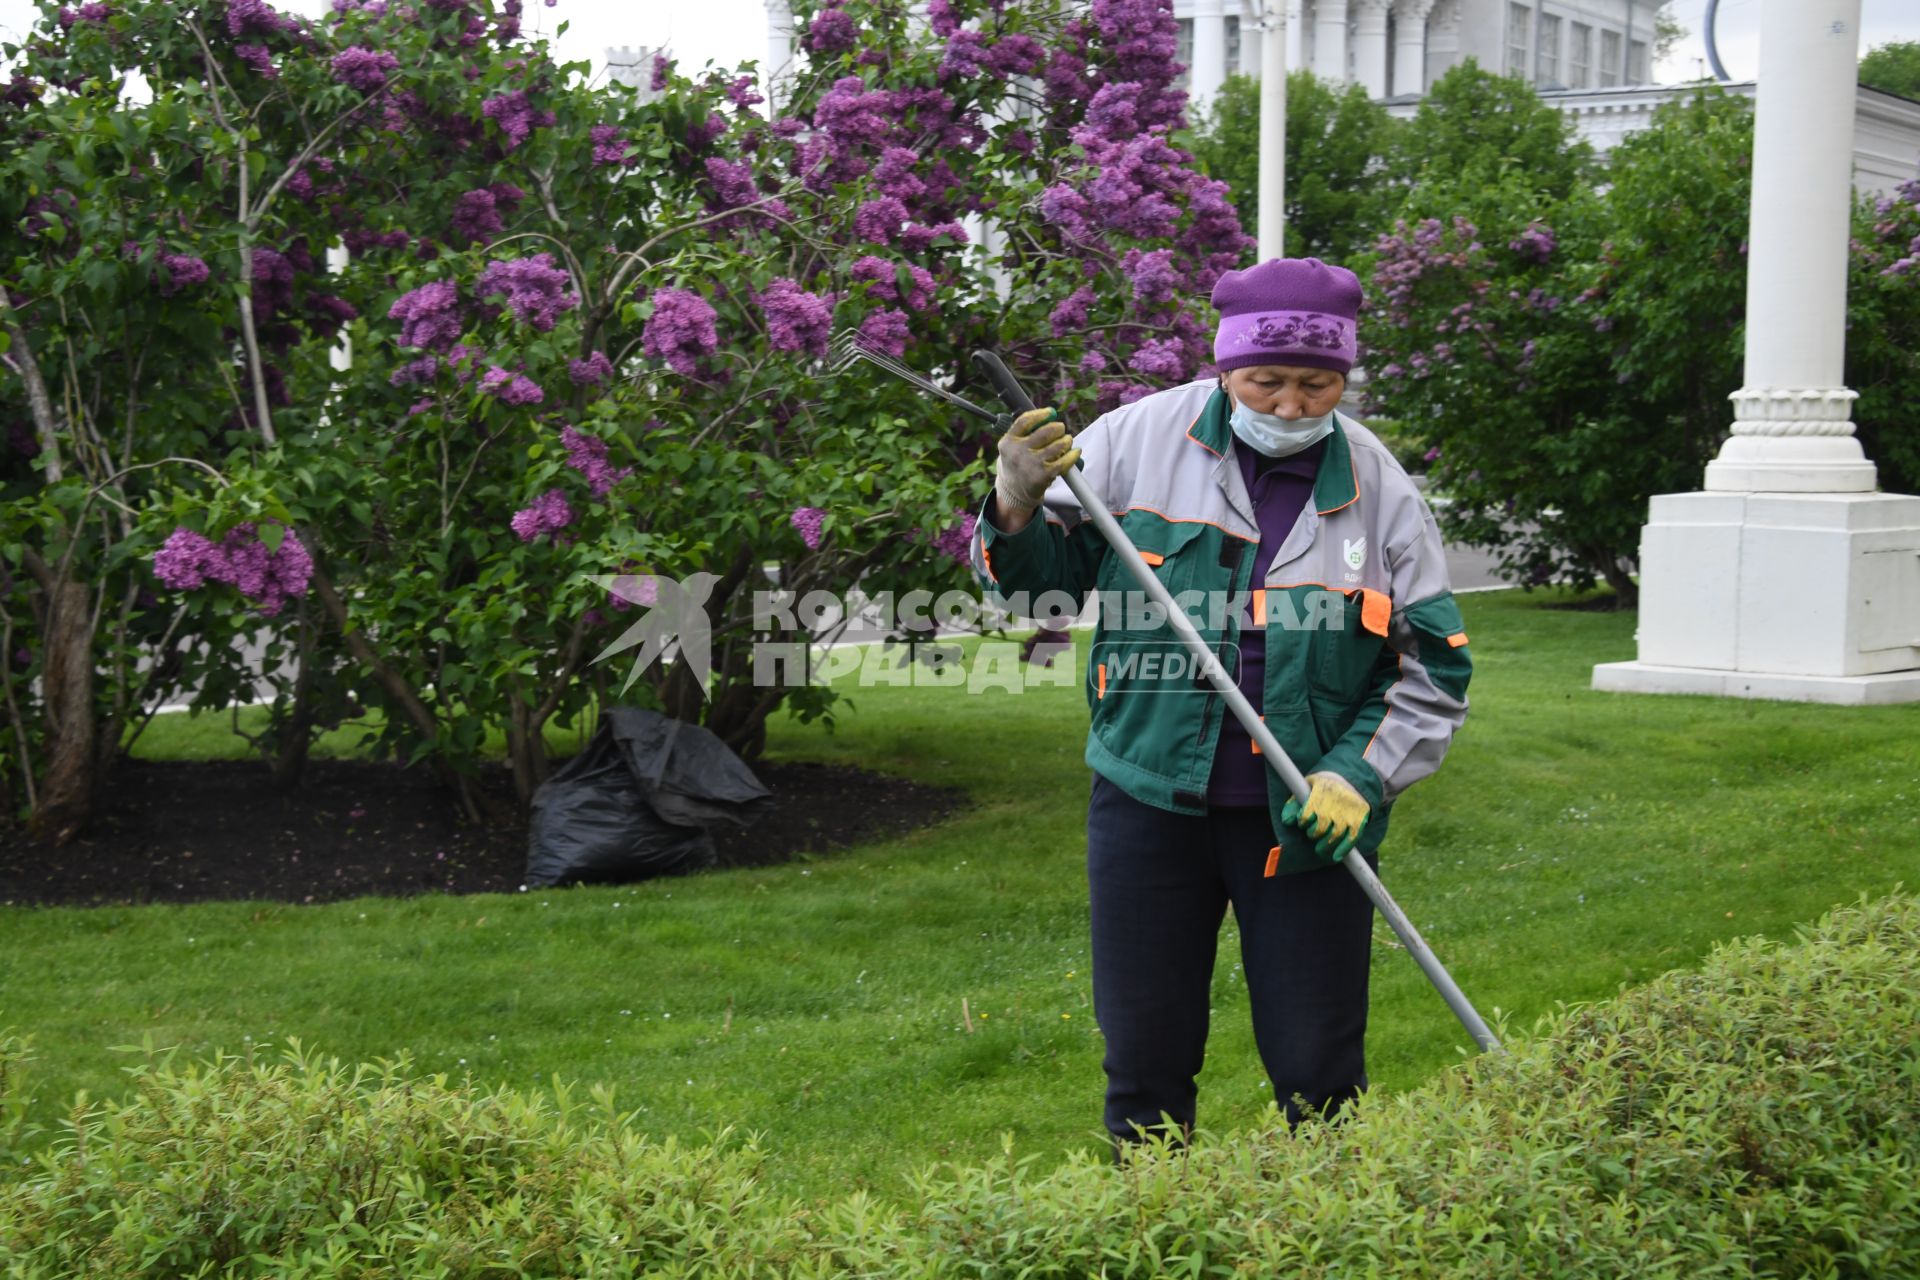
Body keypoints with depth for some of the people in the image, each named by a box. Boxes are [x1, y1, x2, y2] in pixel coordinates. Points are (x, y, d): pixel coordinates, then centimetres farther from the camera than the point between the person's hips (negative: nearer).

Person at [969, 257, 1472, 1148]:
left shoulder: (1379, 490, 2)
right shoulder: (1140, 439, -1)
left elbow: (1434, 667, 6)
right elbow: (1043, 580, 4)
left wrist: (1359, 775, -7)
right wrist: (1019, 511, -18)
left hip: (1306, 823, 0)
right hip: (1150, 803, 0)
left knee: (1318, 1073, 4)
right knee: (1144, 1057, 8)